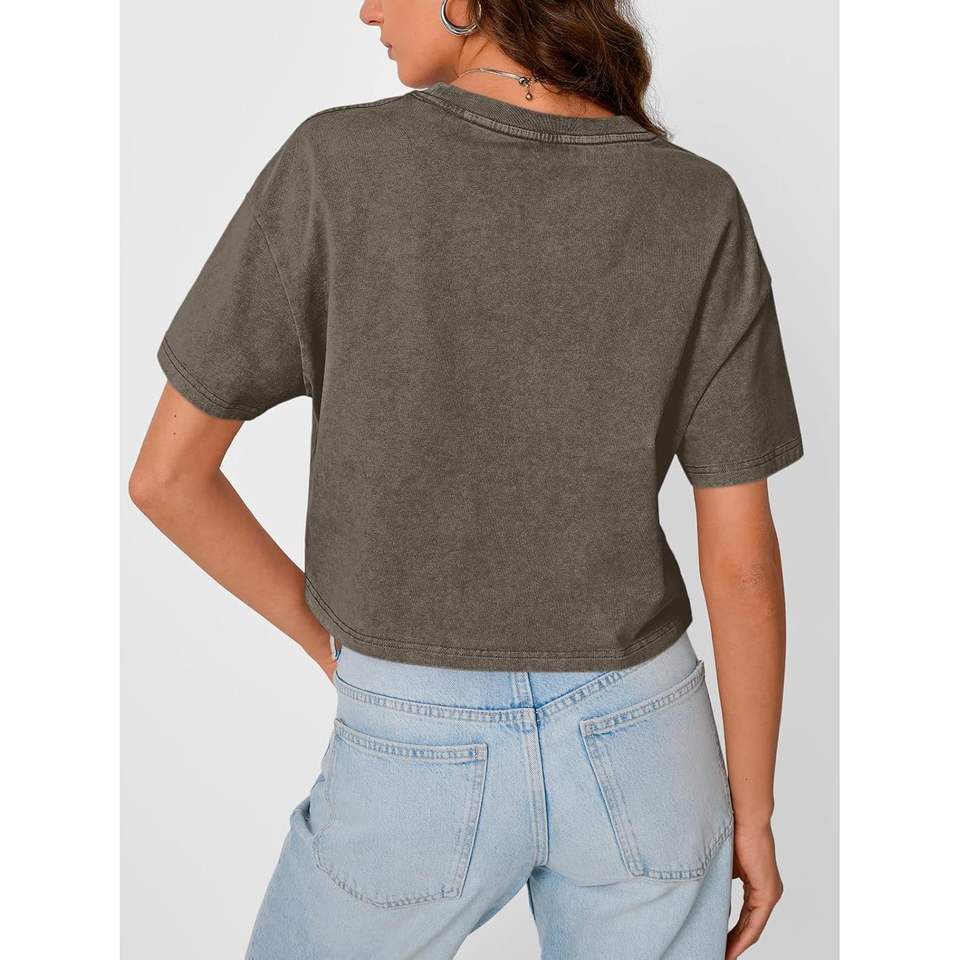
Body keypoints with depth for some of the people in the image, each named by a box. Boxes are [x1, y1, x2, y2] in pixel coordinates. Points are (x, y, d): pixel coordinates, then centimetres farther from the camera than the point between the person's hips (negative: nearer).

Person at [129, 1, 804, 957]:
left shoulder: (336, 167, -16)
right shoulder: (701, 211, -11)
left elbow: (166, 473, -10)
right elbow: (742, 559, -8)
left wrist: (330, 639, 5)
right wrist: (752, 810, 5)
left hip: (420, 757, -1)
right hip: (634, 739, 2)